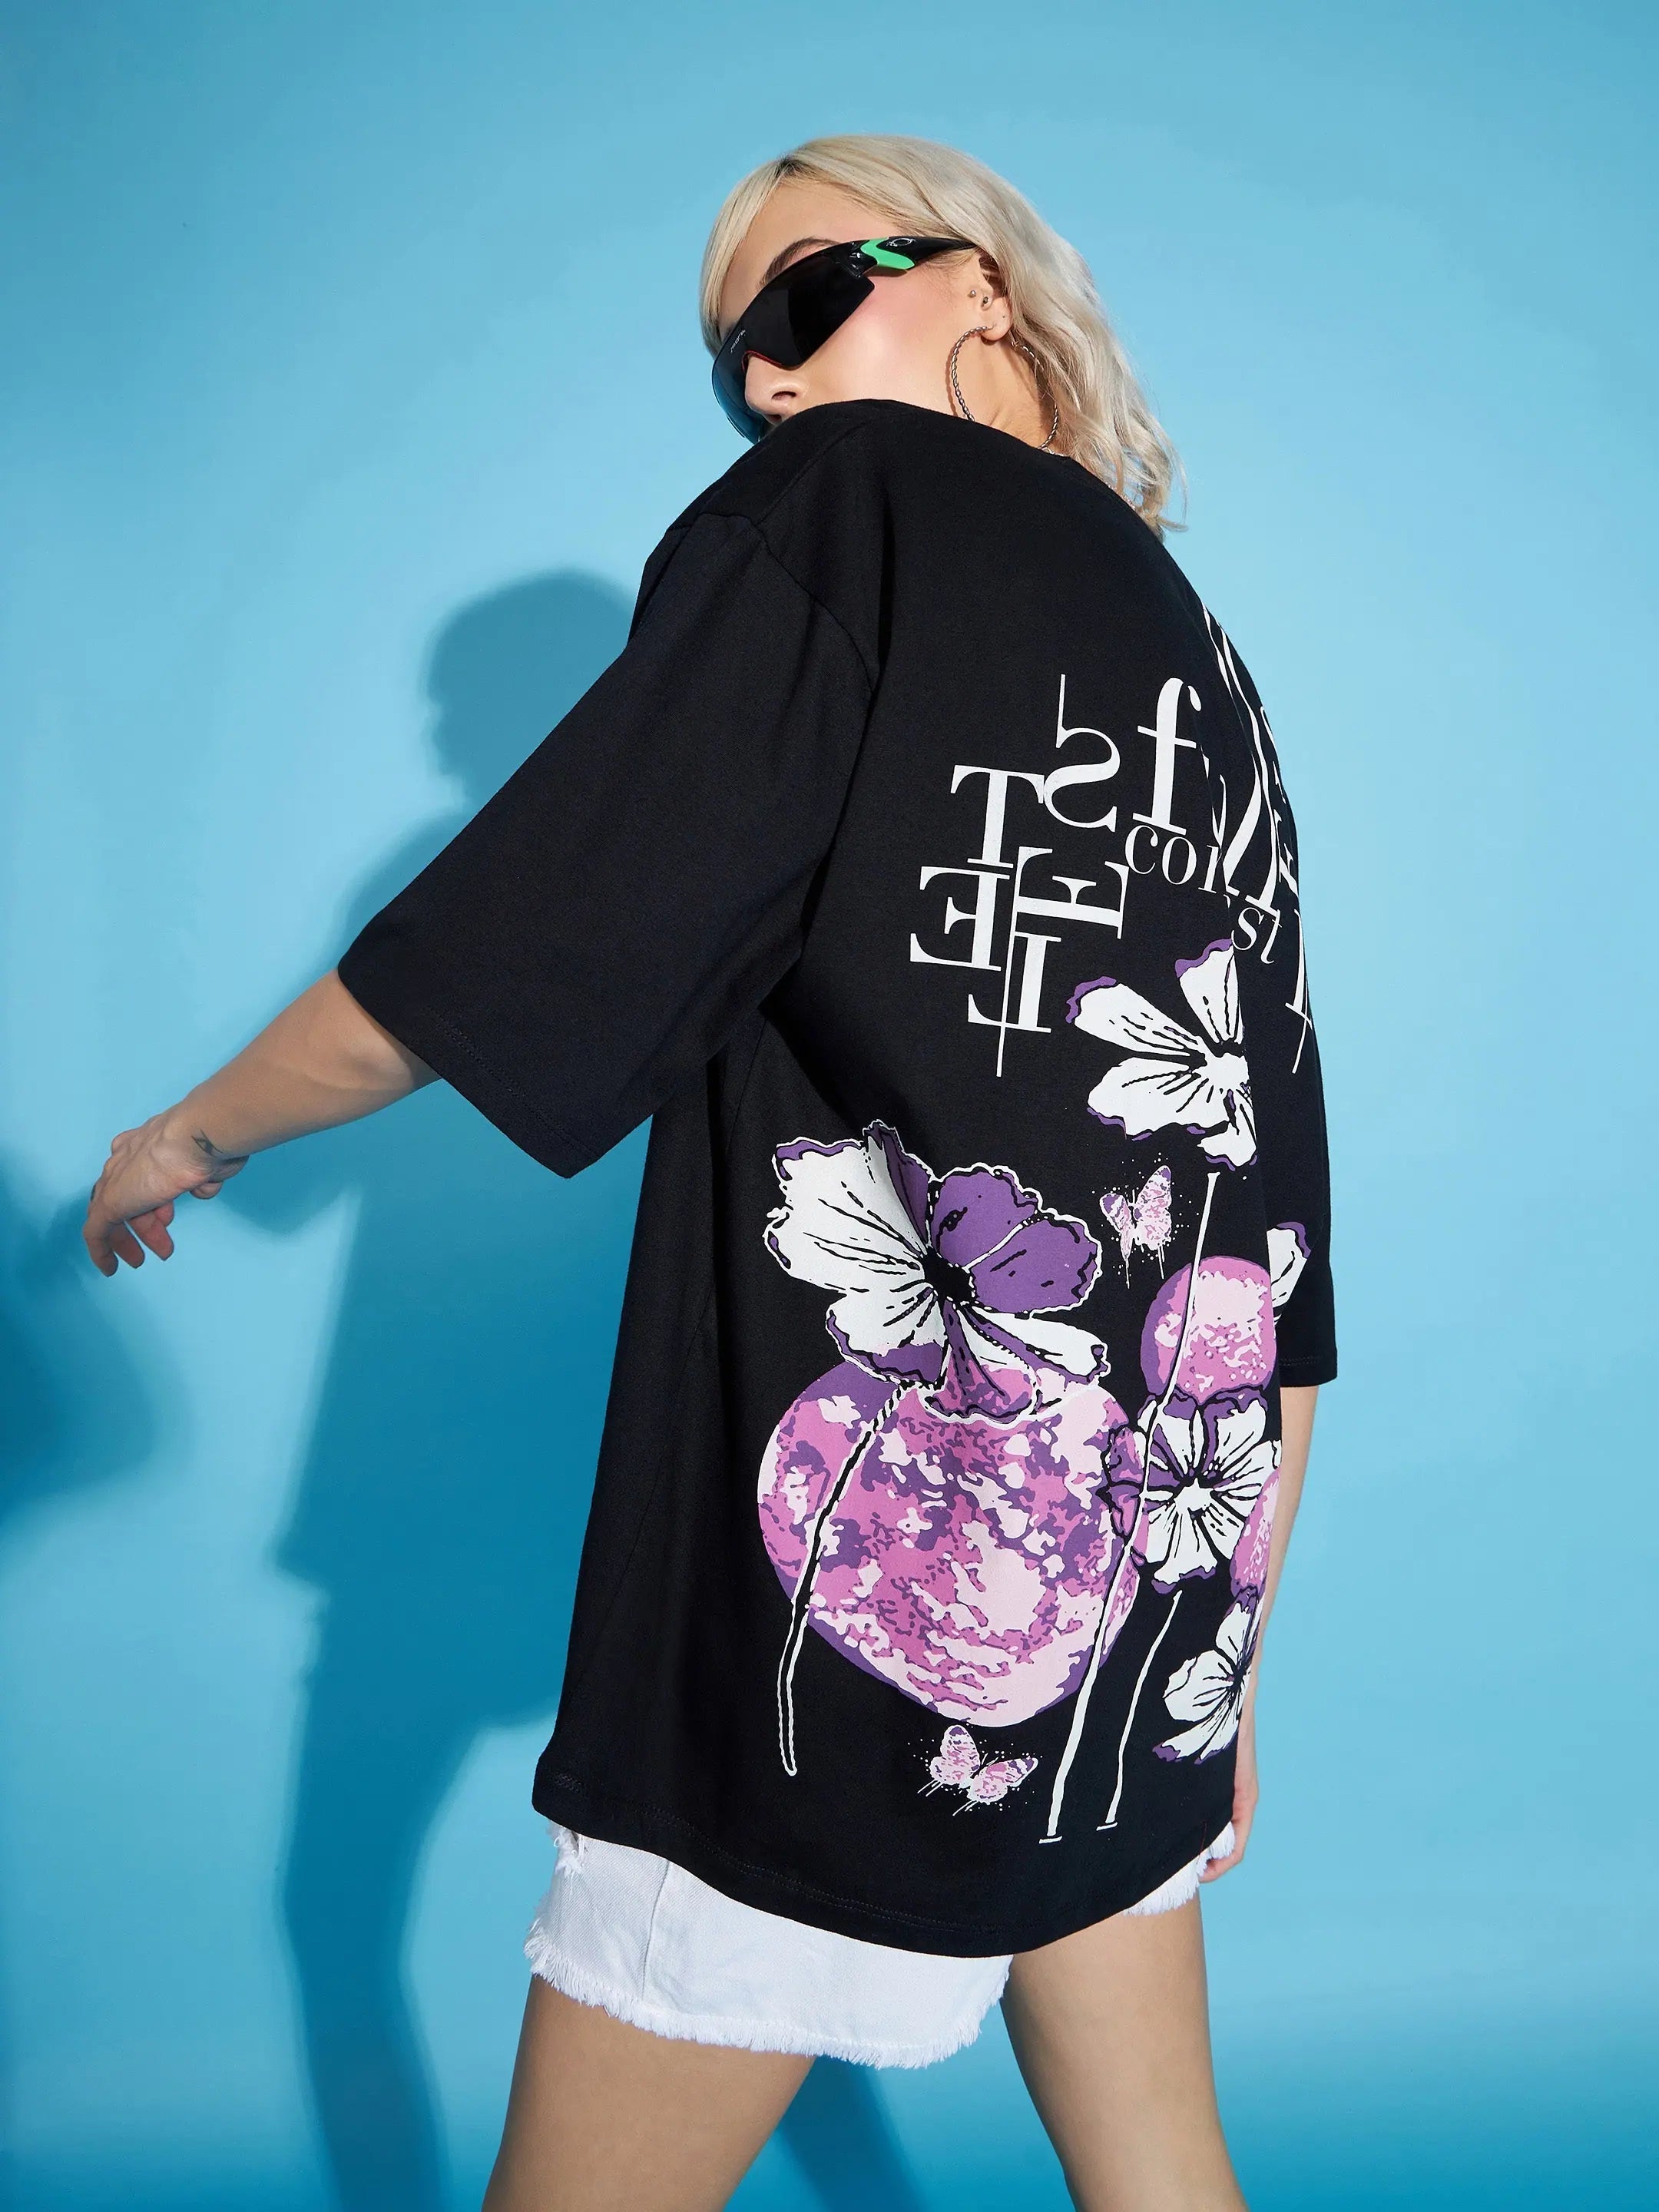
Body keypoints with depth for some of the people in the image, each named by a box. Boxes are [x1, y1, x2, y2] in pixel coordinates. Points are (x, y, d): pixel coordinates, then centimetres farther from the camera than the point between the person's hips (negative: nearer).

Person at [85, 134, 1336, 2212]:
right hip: (1147, 1642, 8)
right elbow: (1281, 1264, 14)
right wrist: (1225, 1673, 20)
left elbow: (470, 970, -10)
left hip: (866, 1612, -8)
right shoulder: (1205, 671, 15)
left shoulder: (851, 504, -5)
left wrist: (190, 1132, 9)